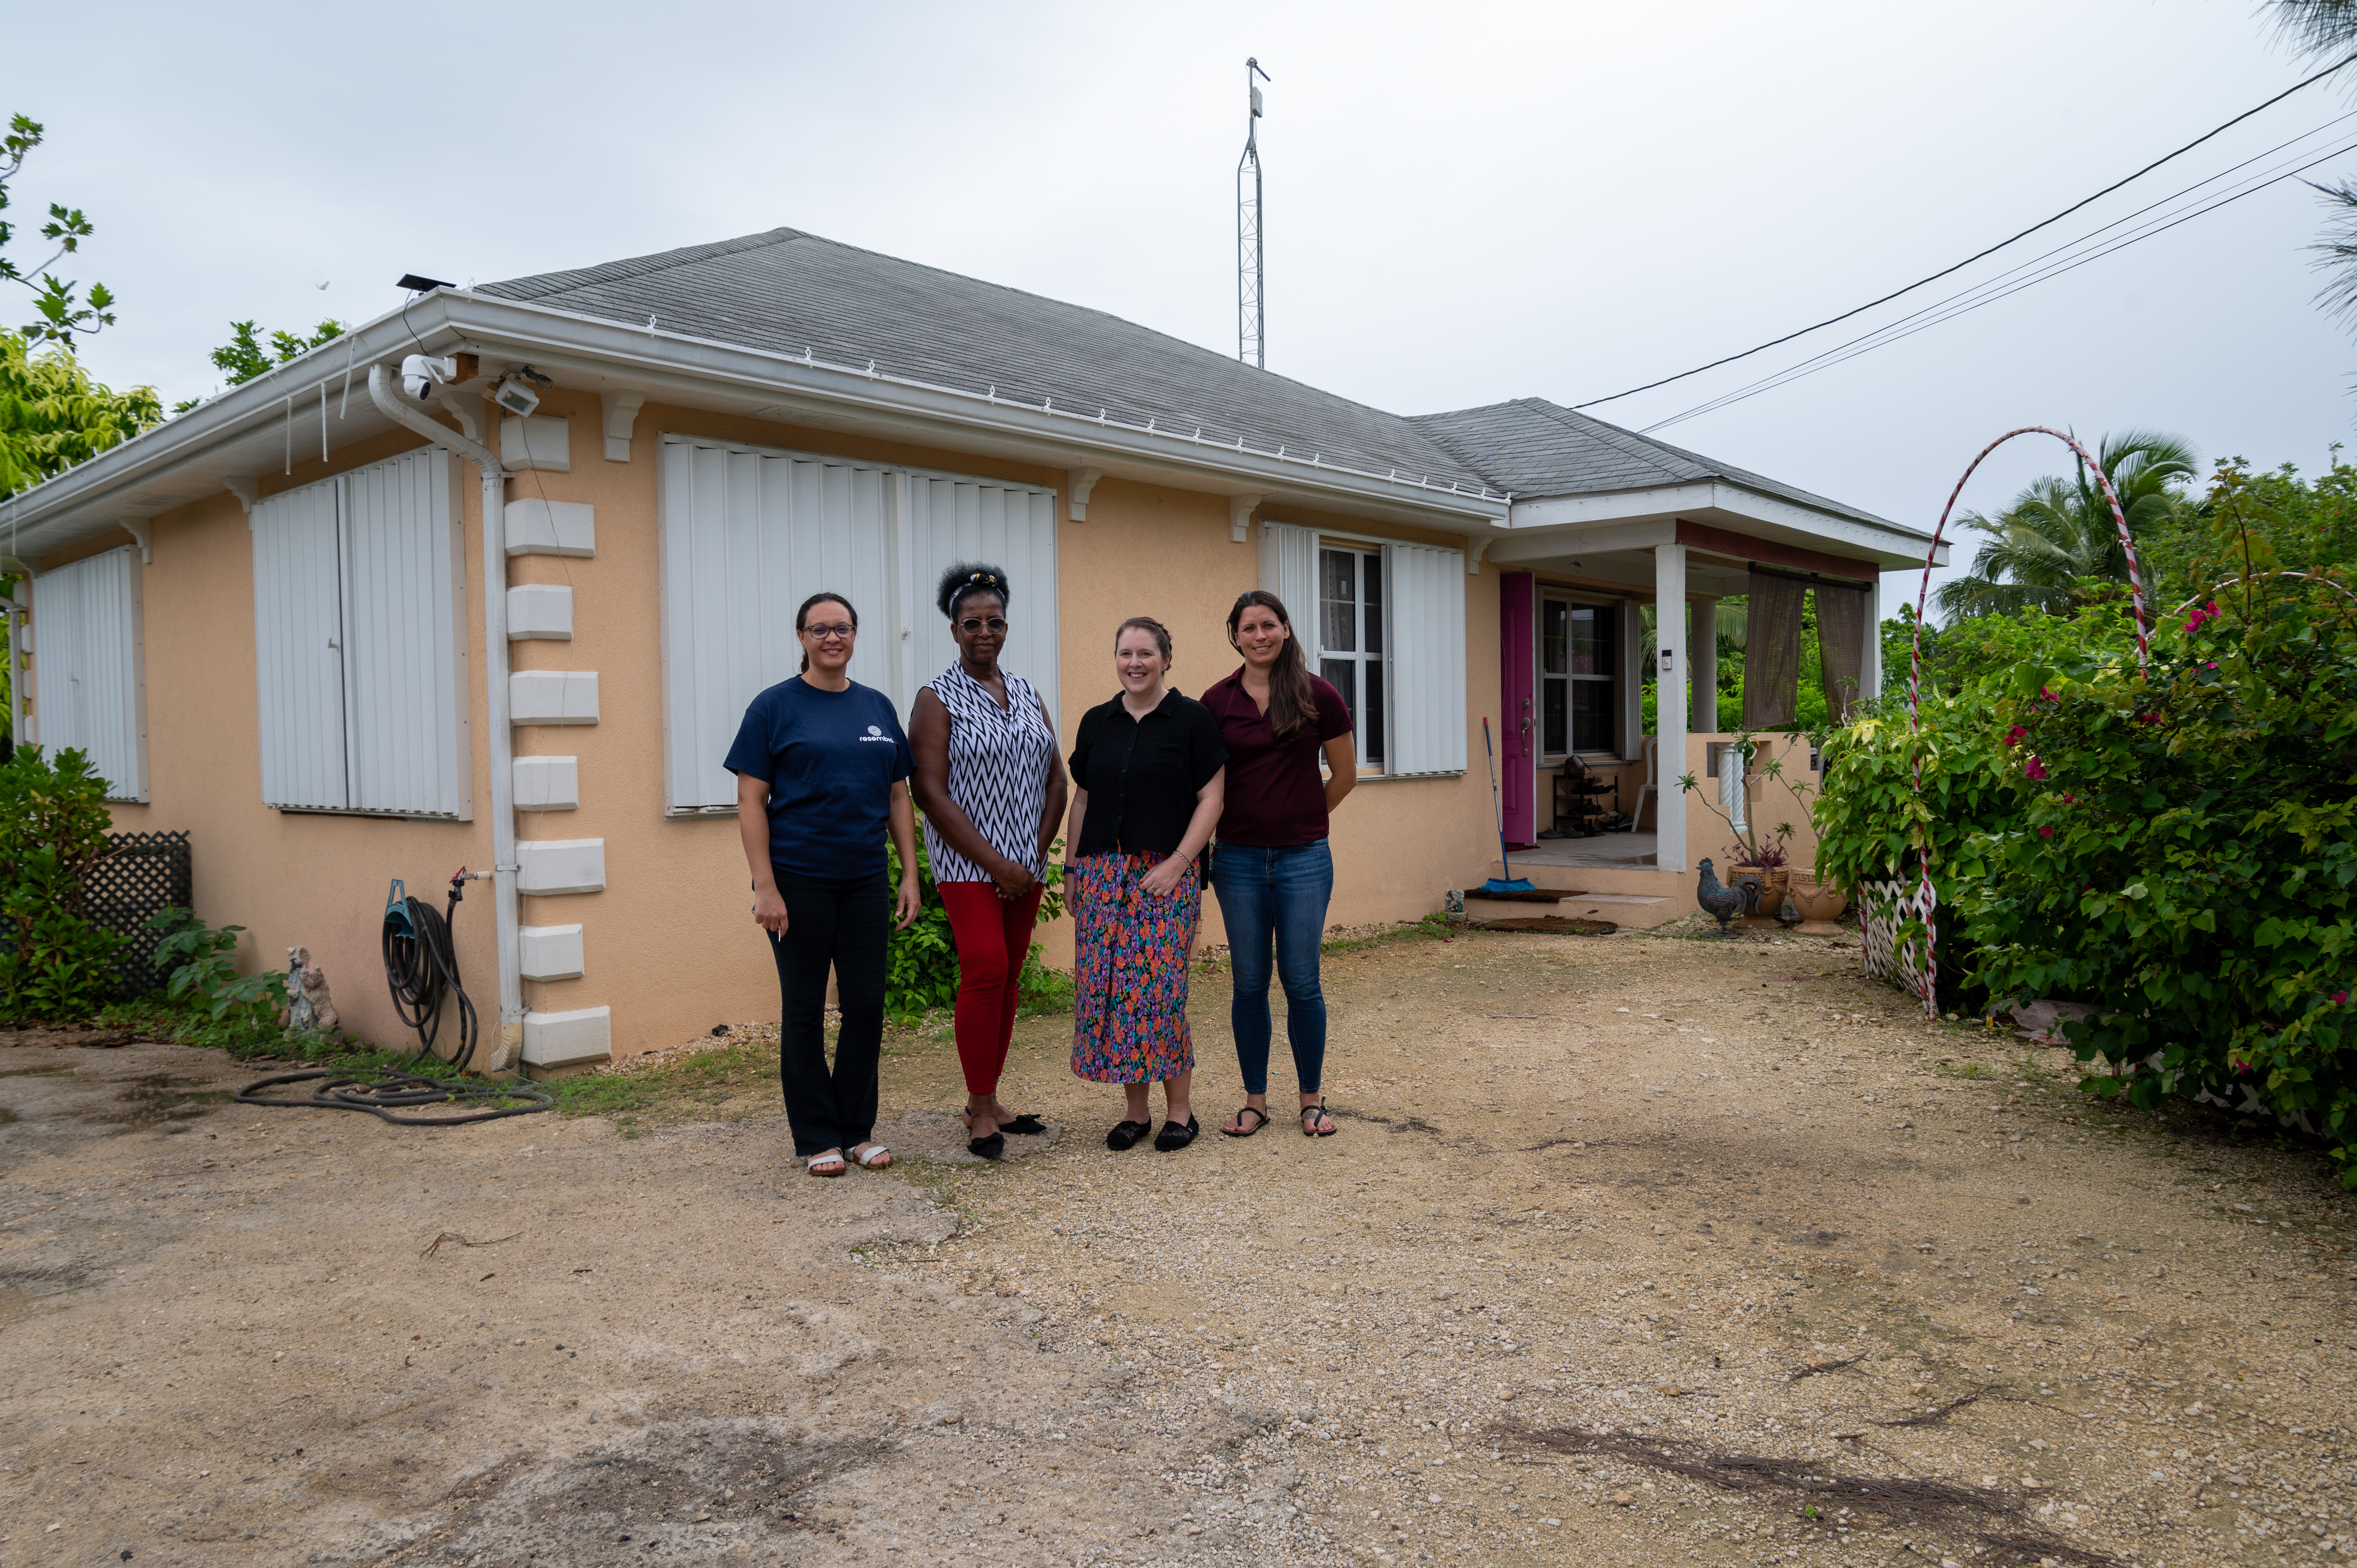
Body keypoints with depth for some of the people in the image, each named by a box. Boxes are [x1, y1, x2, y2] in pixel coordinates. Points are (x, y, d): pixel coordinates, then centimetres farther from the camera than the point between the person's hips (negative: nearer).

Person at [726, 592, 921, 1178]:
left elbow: (898, 796, 13)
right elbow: (751, 802, -7)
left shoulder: (877, 707, 10)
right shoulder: (776, 706, -4)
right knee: (804, 1010, 5)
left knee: (866, 1004, 7)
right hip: (798, 883, -4)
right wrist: (765, 887, -14)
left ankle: (859, 1128, 22)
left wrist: (910, 874, 7)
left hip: (865, 882, 4)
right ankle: (816, 1139, 17)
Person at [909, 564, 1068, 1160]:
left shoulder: (1026, 693, 13)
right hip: (968, 862, -5)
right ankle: (981, 1113, -3)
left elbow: (1055, 778, 13)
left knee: (1010, 977, 7)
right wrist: (995, 863, -14)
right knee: (985, 969, -14)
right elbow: (931, 792, -11)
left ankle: (984, 1101, 18)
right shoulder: (938, 699, -4)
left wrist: (1038, 853, -1)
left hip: (1026, 864, 6)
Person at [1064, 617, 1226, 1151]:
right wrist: (1072, 868, 11)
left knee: (1161, 990, -7)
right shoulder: (1097, 722, 12)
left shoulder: (1192, 719, -1)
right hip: (1103, 875, 4)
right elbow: (1082, 800, 16)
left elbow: (1211, 797, -4)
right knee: (1107, 987, 3)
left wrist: (1177, 863, -12)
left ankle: (1179, 1110, 9)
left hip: (1166, 875, -4)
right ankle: (1136, 1110, 16)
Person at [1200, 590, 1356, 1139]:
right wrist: (1200, 844, 4)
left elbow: (1345, 774, 7)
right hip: (1239, 859, 1)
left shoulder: (1318, 696, -2)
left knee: (1301, 981, 3)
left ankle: (1312, 1099, 18)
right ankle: (1255, 1100, 19)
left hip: (1303, 859, -1)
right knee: (1250, 982, 7)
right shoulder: (1217, 702, 1)